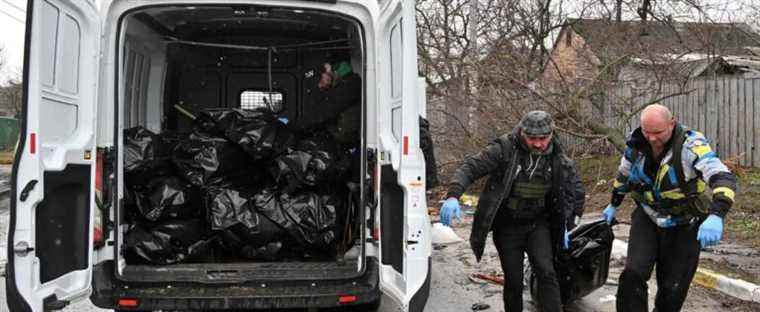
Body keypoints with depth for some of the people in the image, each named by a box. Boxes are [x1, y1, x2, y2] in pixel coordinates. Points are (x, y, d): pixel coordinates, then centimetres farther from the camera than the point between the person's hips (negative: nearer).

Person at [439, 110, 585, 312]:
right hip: (507, 227, -1)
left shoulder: (558, 159, -4)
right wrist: (453, 195, -36)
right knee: (513, 280, 6)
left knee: (546, 273, -14)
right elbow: (470, 168, -20)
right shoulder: (504, 149, -16)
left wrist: (564, 224, 11)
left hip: (538, 225, 2)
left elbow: (572, 191, 13)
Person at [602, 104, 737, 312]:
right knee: (633, 274, -16)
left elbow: (723, 177, -37)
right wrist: (614, 205, 26)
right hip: (647, 219, 3)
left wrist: (716, 216, -54)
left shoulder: (690, 144, -25)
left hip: (684, 226, -3)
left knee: (673, 288, 5)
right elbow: (623, 176, 12)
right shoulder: (636, 145, -9)